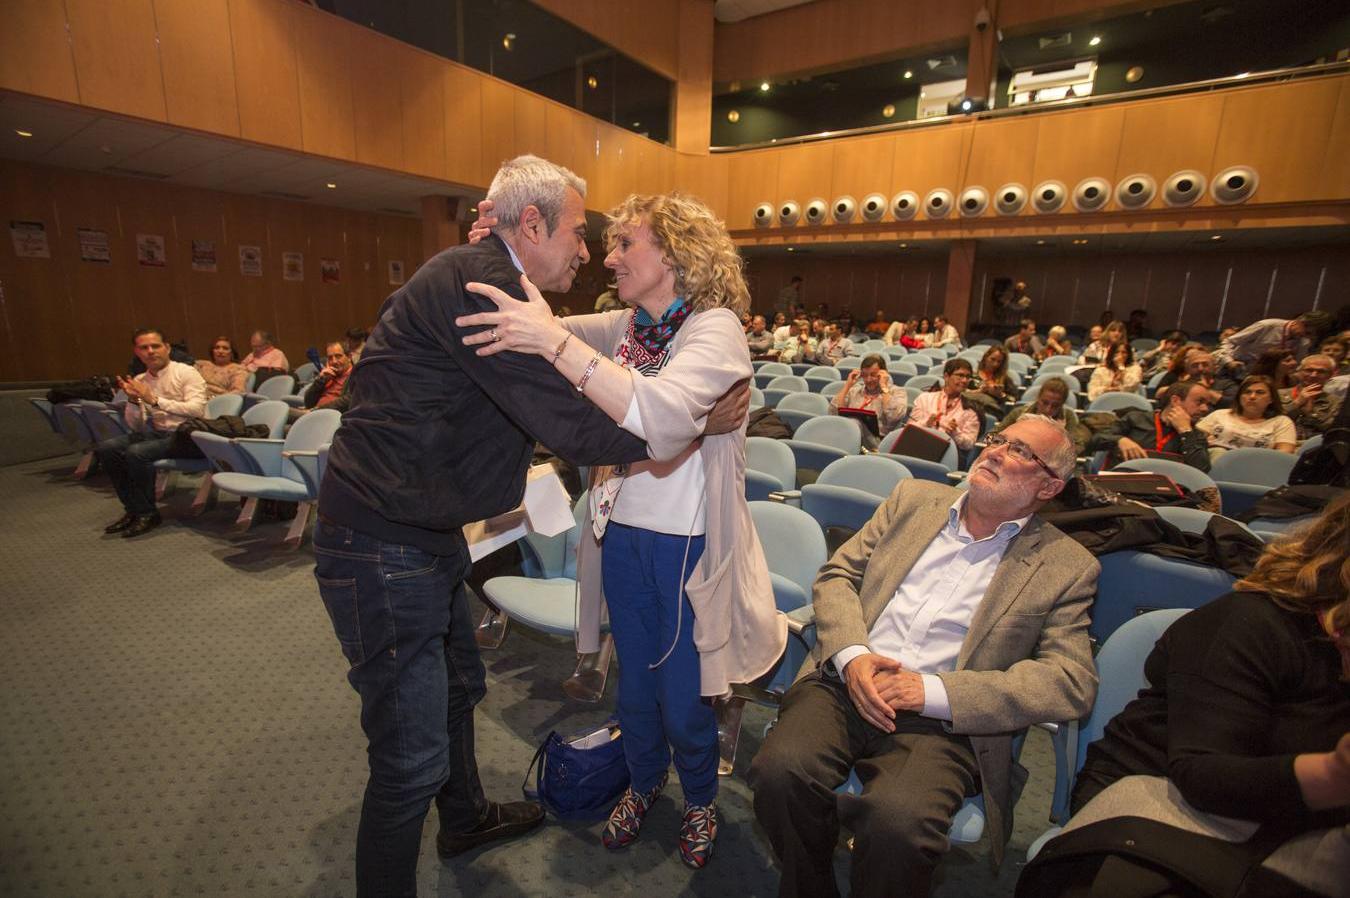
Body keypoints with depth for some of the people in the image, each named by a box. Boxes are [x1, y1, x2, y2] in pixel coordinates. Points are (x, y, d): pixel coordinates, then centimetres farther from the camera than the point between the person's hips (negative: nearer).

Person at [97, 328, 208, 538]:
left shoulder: (186, 373, -3)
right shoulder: (139, 381, 13)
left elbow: (197, 409, -18)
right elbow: (135, 427, 12)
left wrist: (155, 400, -19)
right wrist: (132, 400, -5)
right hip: (153, 434, 7)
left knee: (136, 452, -27)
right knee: (105, 449, -12)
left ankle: (146, 513, -8)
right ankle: (133, 510, 0)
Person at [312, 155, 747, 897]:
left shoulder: (482, 280, 11)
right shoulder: (472, 280, -22)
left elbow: (549, 410, 15)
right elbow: (572, 426, -27)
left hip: (426, 535, 11)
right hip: (381, 548, -11)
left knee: (458, 689, 27)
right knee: (413, 756, 2)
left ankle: (466, 820, 51)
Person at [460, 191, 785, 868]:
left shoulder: (715, 328, -15)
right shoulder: (624, 327, 6)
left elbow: (664, 415, -34)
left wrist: (555, 341, -37)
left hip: (688, 546, -5)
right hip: (621, 535, 6)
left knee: (683, 703, 12)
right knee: (634, 689, 22)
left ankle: (700, 799, 45)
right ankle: (643, 783, 52)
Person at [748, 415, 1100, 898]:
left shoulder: (1067, 566, 7)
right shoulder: (915, 499, 14)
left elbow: (1072, 681, -2)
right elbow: (836, 574, 11)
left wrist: (935, 691, -14)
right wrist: (852, 655, -9)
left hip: (943, 720, -2)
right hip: (844, 683, 3)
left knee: (899, 822, -31)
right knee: (780, 770, -24)